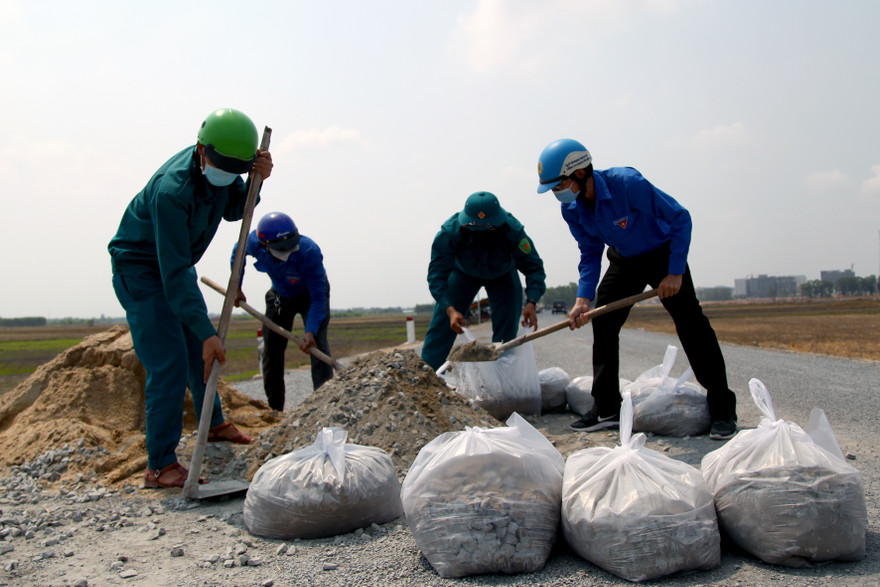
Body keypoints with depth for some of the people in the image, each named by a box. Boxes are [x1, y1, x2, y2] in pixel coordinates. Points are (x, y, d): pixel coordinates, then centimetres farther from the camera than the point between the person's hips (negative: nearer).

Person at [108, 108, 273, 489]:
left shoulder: (220, 167, -11)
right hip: (139, 270, -8)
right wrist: (206, 331, -39)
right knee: (169, 363, -14)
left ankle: (214, 424, 38)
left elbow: (233, 211, 4)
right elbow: (174, 272, -37)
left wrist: (256, 179, -17)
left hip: (174, 266, 9)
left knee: (199, 350, 18)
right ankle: (160, 465, -5)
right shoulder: (172, 189, -35)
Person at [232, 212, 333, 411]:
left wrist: (310, 331, -43)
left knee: (317, 343, -23)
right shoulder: (254, 242, -28)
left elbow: (318, 297, -34)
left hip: (310, 294, -4)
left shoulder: (310, 252, -39)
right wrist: (236, 288, -1)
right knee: (272, 347, 3)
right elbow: (237, 252, 0)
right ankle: (274, 408, 14)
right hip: (280, 295, 4)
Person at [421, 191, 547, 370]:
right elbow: (437, 274, -36)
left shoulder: (512, 231, -37)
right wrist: (450, 310, -50)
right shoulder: (450, 232, -38)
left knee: (506, 328, -12)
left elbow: (533, 267, -29)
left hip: (502, 275, 1)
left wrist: (531, 302, -45)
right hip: (463, 273, 0)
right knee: (441, 323, -9)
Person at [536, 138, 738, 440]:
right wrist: (583, 299, -18)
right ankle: (606, 409, 7)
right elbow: (590, 254, -4)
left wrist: (675, 273, -27)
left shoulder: (627, 183, -33)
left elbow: (680, 218, -26)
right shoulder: (572, 210, -14)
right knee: (602, 323, -2)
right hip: (624, 260, 6)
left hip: (663, 254, -6)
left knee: (690, 322, -14)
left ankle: (722, 409, -4)